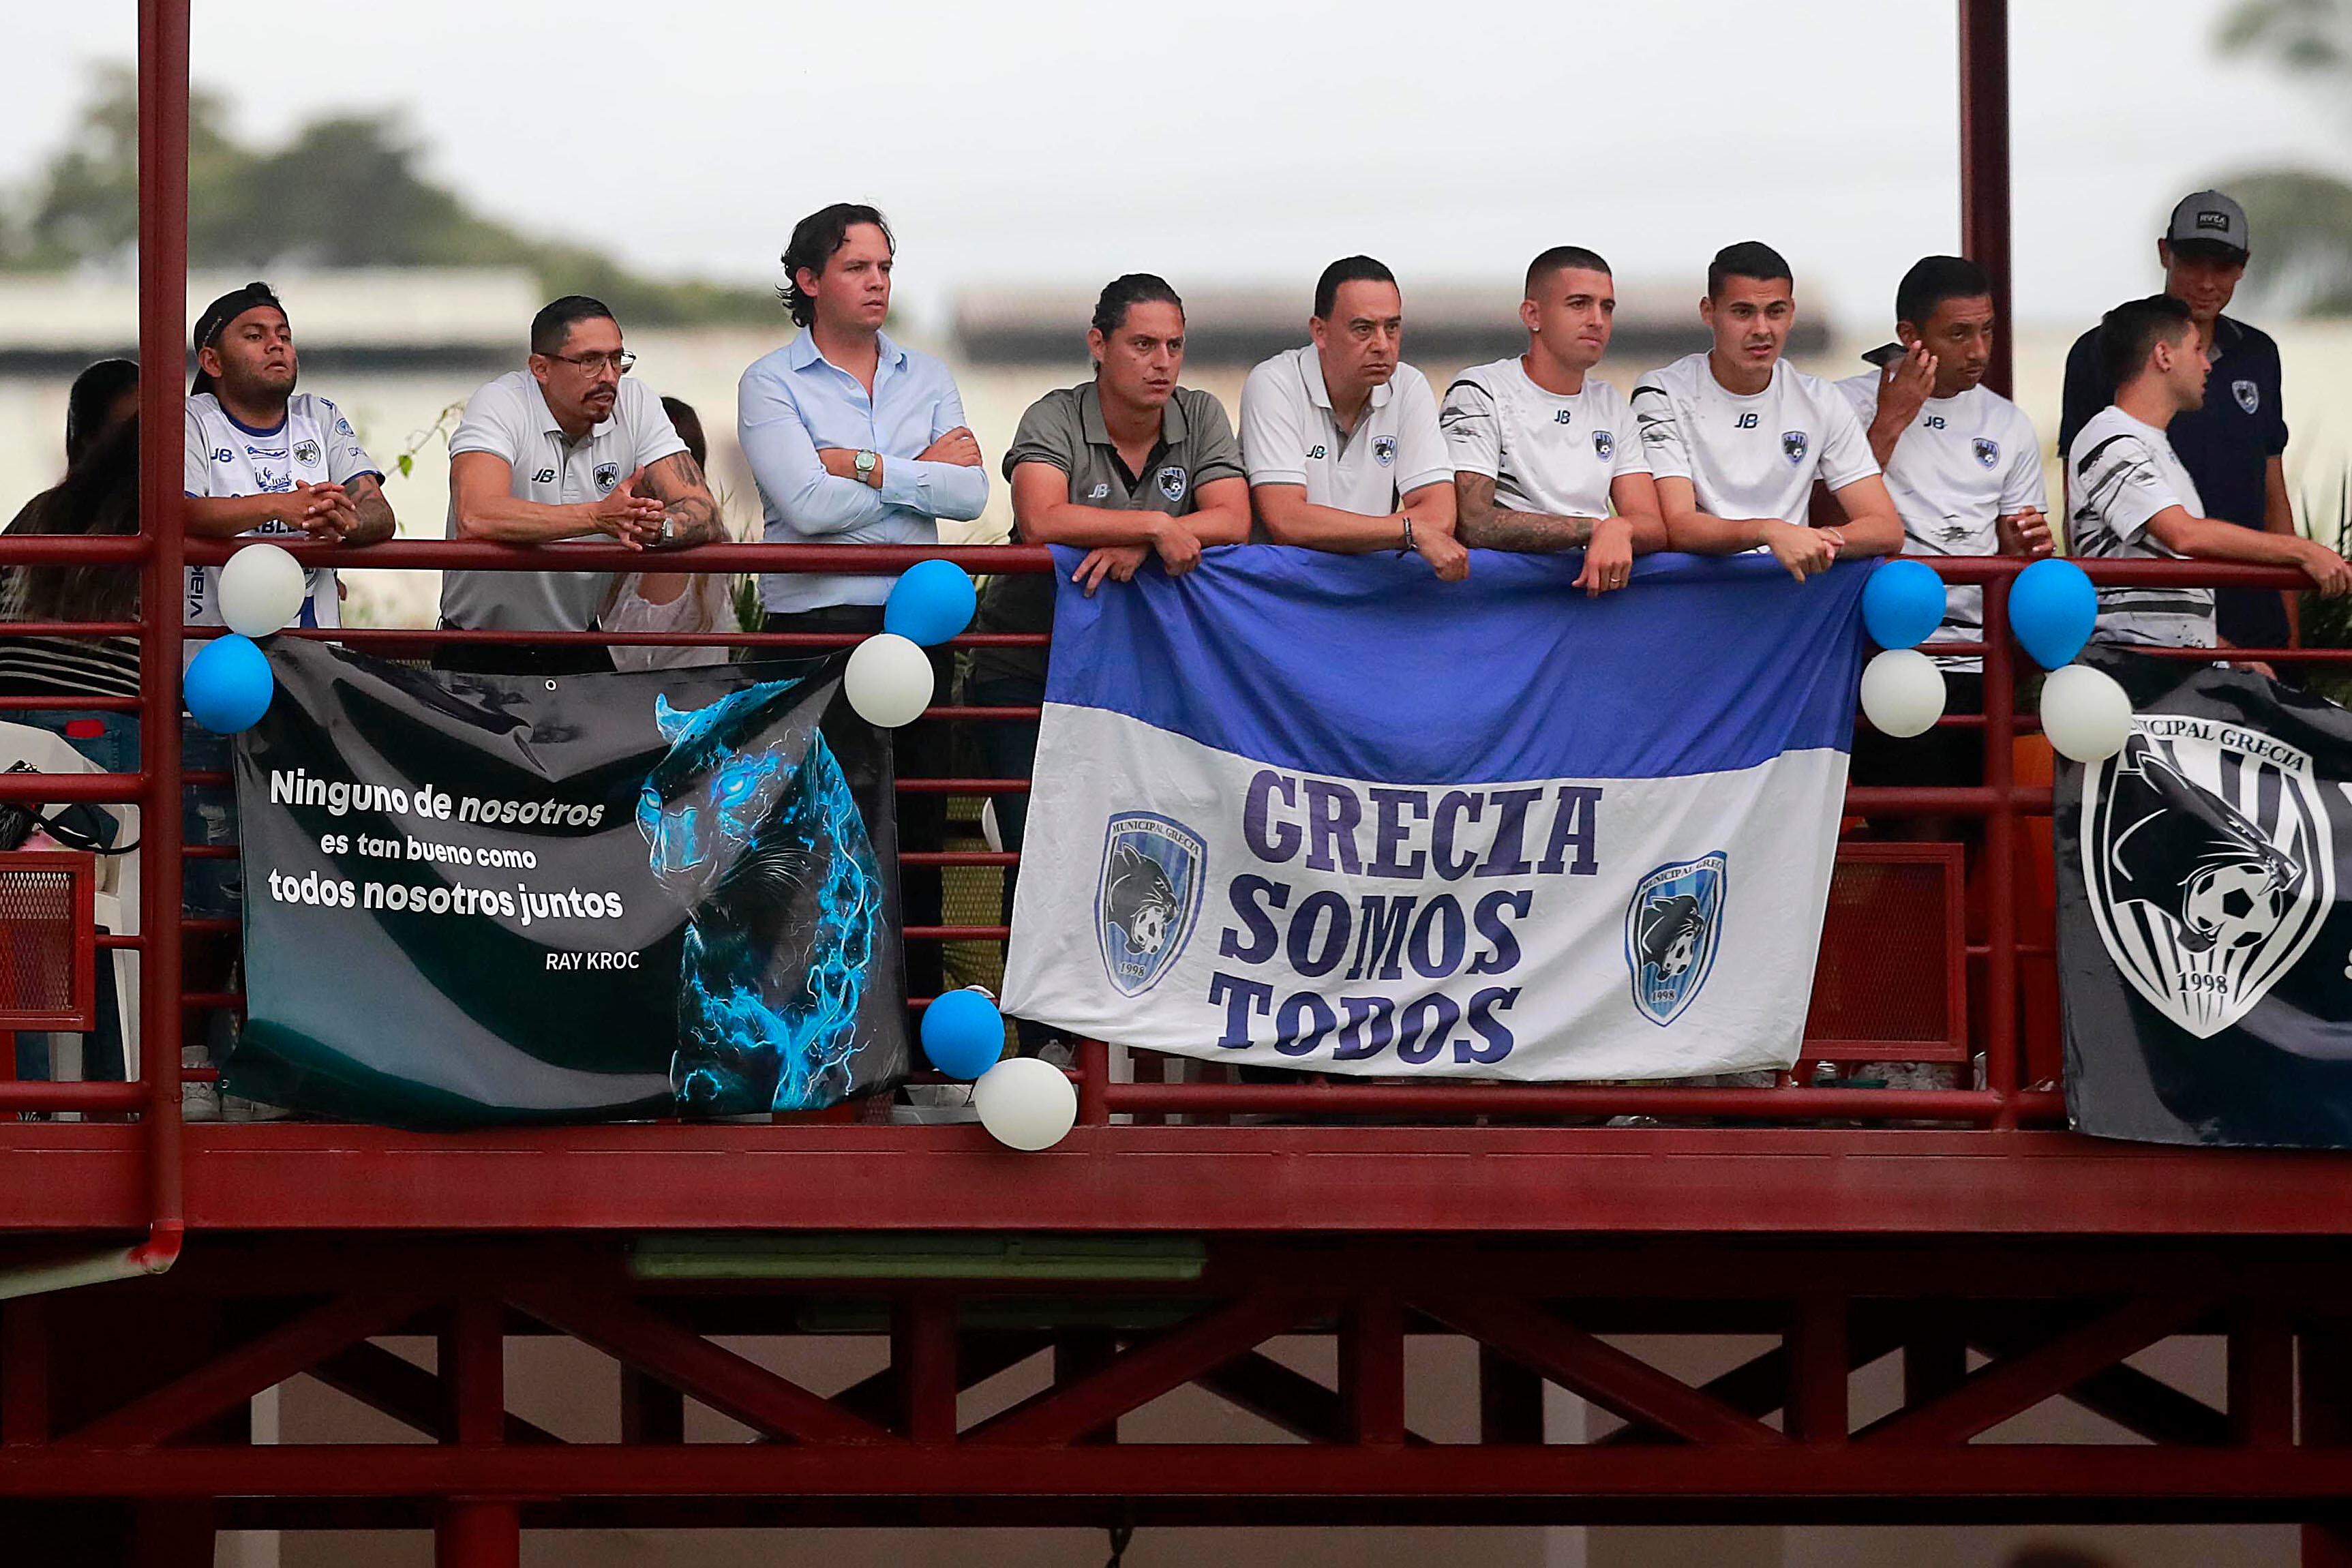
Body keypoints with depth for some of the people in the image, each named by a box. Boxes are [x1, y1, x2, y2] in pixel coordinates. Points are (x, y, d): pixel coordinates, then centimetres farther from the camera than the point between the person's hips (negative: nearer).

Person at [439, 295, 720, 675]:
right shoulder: (499, 405, -15)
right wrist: (599, 517, -37)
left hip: (580, 652, 4)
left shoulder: (635, 402, -1)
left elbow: (704, 514, -7)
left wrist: (656, 527, -31)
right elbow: (474, 519, -32)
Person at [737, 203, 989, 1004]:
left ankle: (918, 1006, 13)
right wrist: (921, 471, -5)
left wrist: (866, 469, -10)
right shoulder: (772, 383, -1)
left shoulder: (926, 377, 12)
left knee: (919, 818, 6)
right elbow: (808, 504, -16)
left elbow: (970, 493, -1)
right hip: (814, 627, -4)